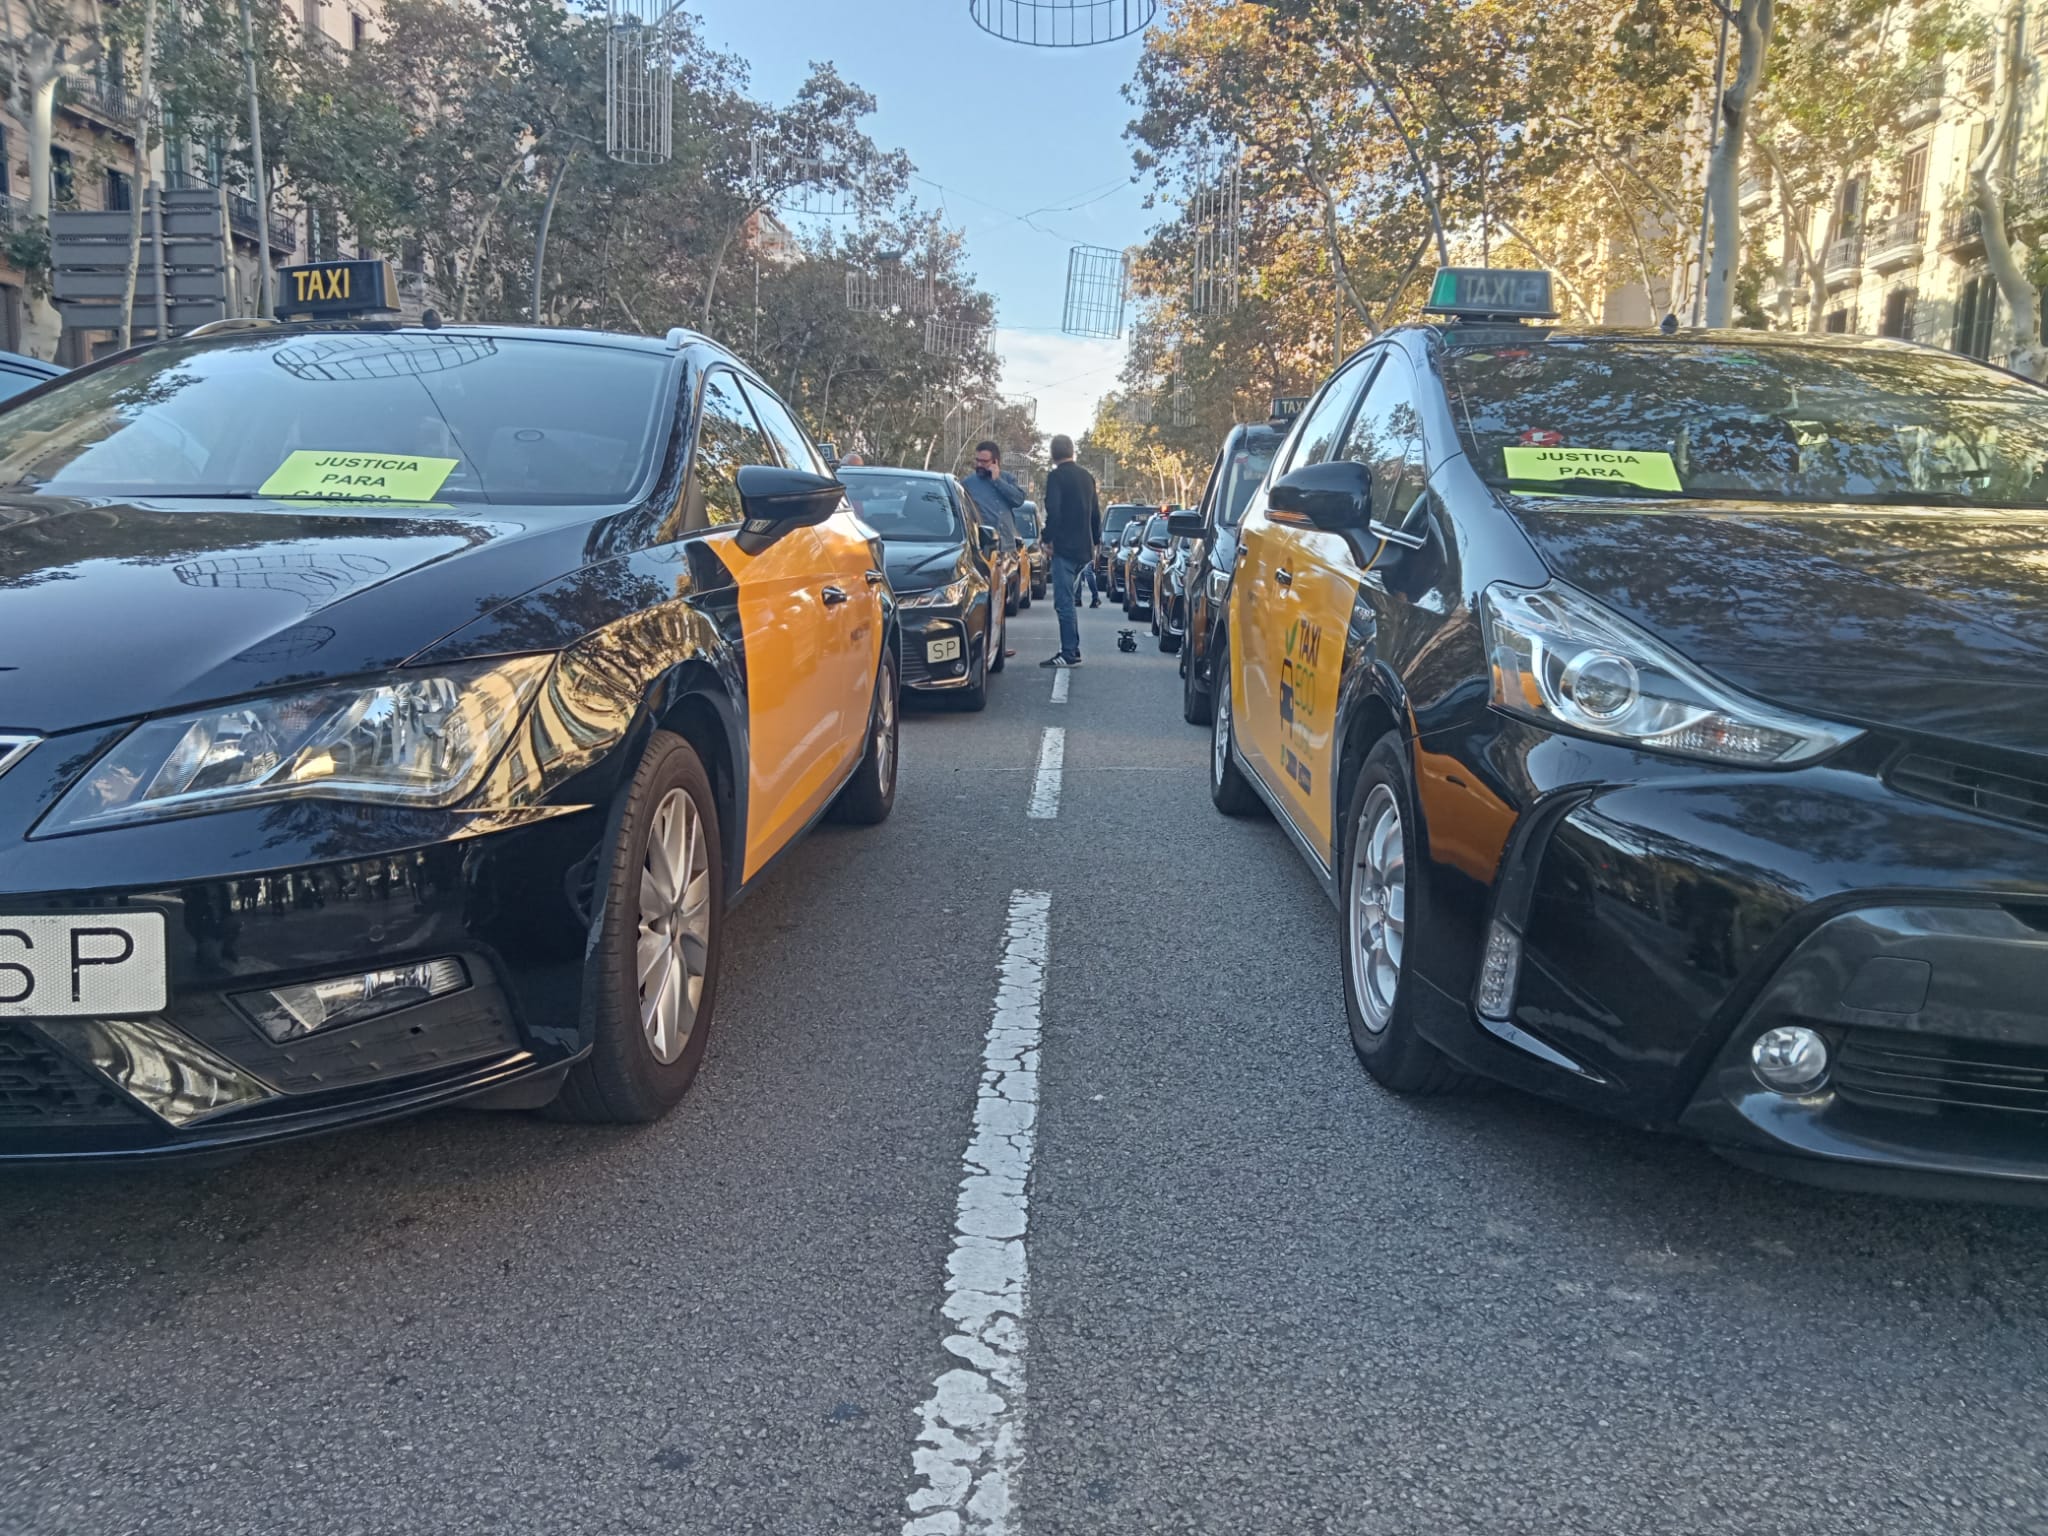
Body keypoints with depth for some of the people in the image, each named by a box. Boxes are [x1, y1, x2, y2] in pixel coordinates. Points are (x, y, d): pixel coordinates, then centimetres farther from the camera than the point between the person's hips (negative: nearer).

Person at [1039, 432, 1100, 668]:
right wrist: (1095, 543, 24)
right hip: (1083, 549, 8)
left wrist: (1047, 539, -9)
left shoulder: (1056, 477, -8)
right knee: (1068, 600, 16)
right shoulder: (1087, 477, 15)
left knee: (1064, 602, -7)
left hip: (1064, 548, -8)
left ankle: (1069, 653, -10)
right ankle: (1071, 649, 17)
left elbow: (1053, 512, -18)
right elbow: (1096, 513, 19)